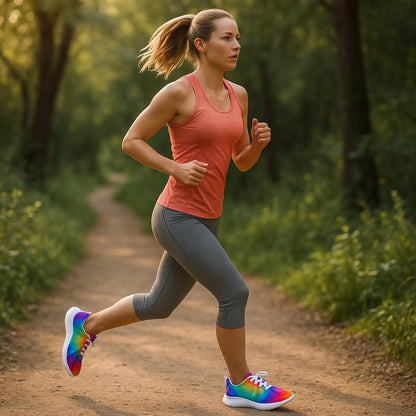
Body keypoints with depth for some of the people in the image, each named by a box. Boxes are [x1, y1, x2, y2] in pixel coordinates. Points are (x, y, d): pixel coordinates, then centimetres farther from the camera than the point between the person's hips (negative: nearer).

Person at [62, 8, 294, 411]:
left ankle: (86, 324, 39)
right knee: (235, 292, -11)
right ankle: (240, 384, 7)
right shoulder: (178, 92, -12)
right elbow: (131, 141, -6)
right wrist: (176, 168, -17)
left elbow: (242, 162, 14)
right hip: (177, 216, -8)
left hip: (206, 219, 8)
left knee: (158, 305, 18)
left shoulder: (238, 95, 9)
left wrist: (259, 141, -7)